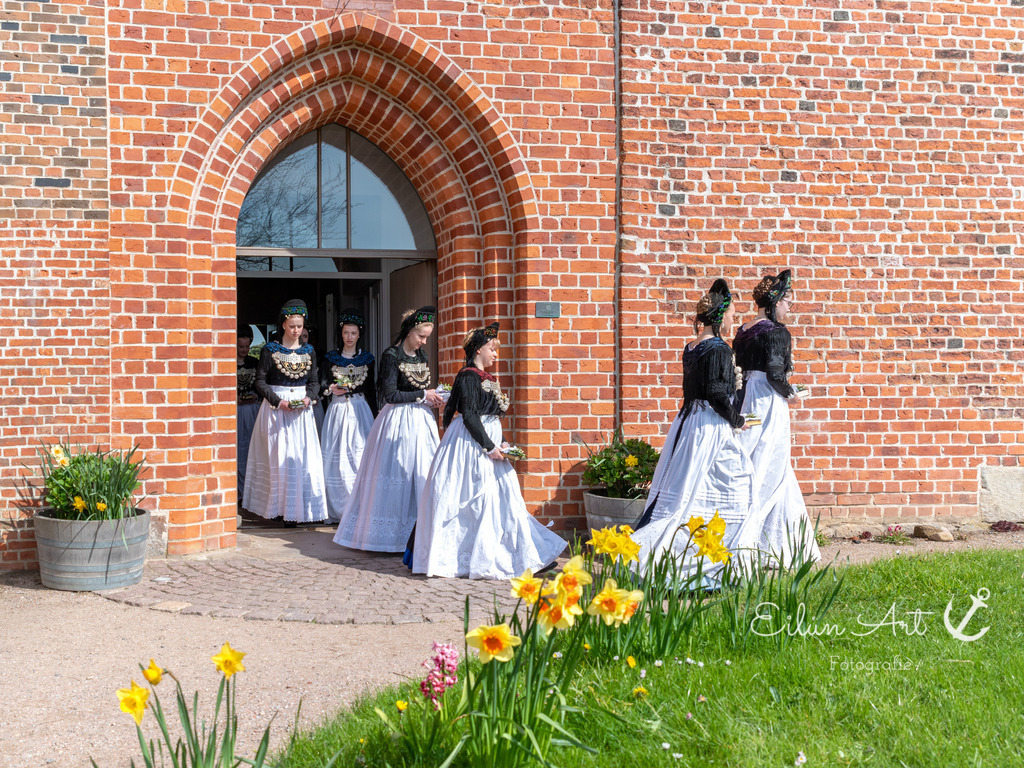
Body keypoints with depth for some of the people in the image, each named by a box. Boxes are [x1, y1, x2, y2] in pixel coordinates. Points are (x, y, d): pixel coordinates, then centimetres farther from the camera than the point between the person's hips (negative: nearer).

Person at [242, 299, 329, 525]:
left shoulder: (308, 351, 8)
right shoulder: (270, 350, -2)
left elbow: (314, 381, 11)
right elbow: (260, 381, -4)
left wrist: (308, 398, -9)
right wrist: (278, 401, -15)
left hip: (301, 410, 3)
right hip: (276, 410, -3)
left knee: (304, 457, -2)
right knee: (279, 458, -3)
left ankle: (299, 509, 2)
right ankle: (279, 507, 2)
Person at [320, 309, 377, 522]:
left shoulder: (366, 358, 8)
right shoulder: (331, 357, 6)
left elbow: (371, 390, 9)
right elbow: (324, 385, 5)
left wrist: (374, 417, 6)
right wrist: (332, 390, -17)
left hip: (360, 410, 0)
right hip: (338, 409, 0)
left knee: (360, 457, -7)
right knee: (337, 459, -4)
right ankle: (338, 509, 2)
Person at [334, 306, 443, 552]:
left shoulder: (421, 356, 13)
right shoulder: (391, 356, -9)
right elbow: (390, 395, -15)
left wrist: (433, 398, 2)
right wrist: (422, 395, -12)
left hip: (421, 421, 7)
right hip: (398, 423, -7)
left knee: (422, 475, 3)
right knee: (395, 476, -4)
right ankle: (390, 534, 4)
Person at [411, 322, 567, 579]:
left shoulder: (488, 379, 15)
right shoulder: (468, 377, -13)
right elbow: (470, 416, -18)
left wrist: (501, 444, 11)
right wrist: (489, 446, -18)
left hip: (488, 442, 10)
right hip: (471, 445, -9)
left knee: (500, 498, 9)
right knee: (475, 498, -7)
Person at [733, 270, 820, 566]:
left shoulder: (744, 331, 11)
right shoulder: (776, 332, -13)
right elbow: (775, 373, -19)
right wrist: (789, 394, -1)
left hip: (745, 398, 8)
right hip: (769, 405, -8)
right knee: (769, 474, -2)